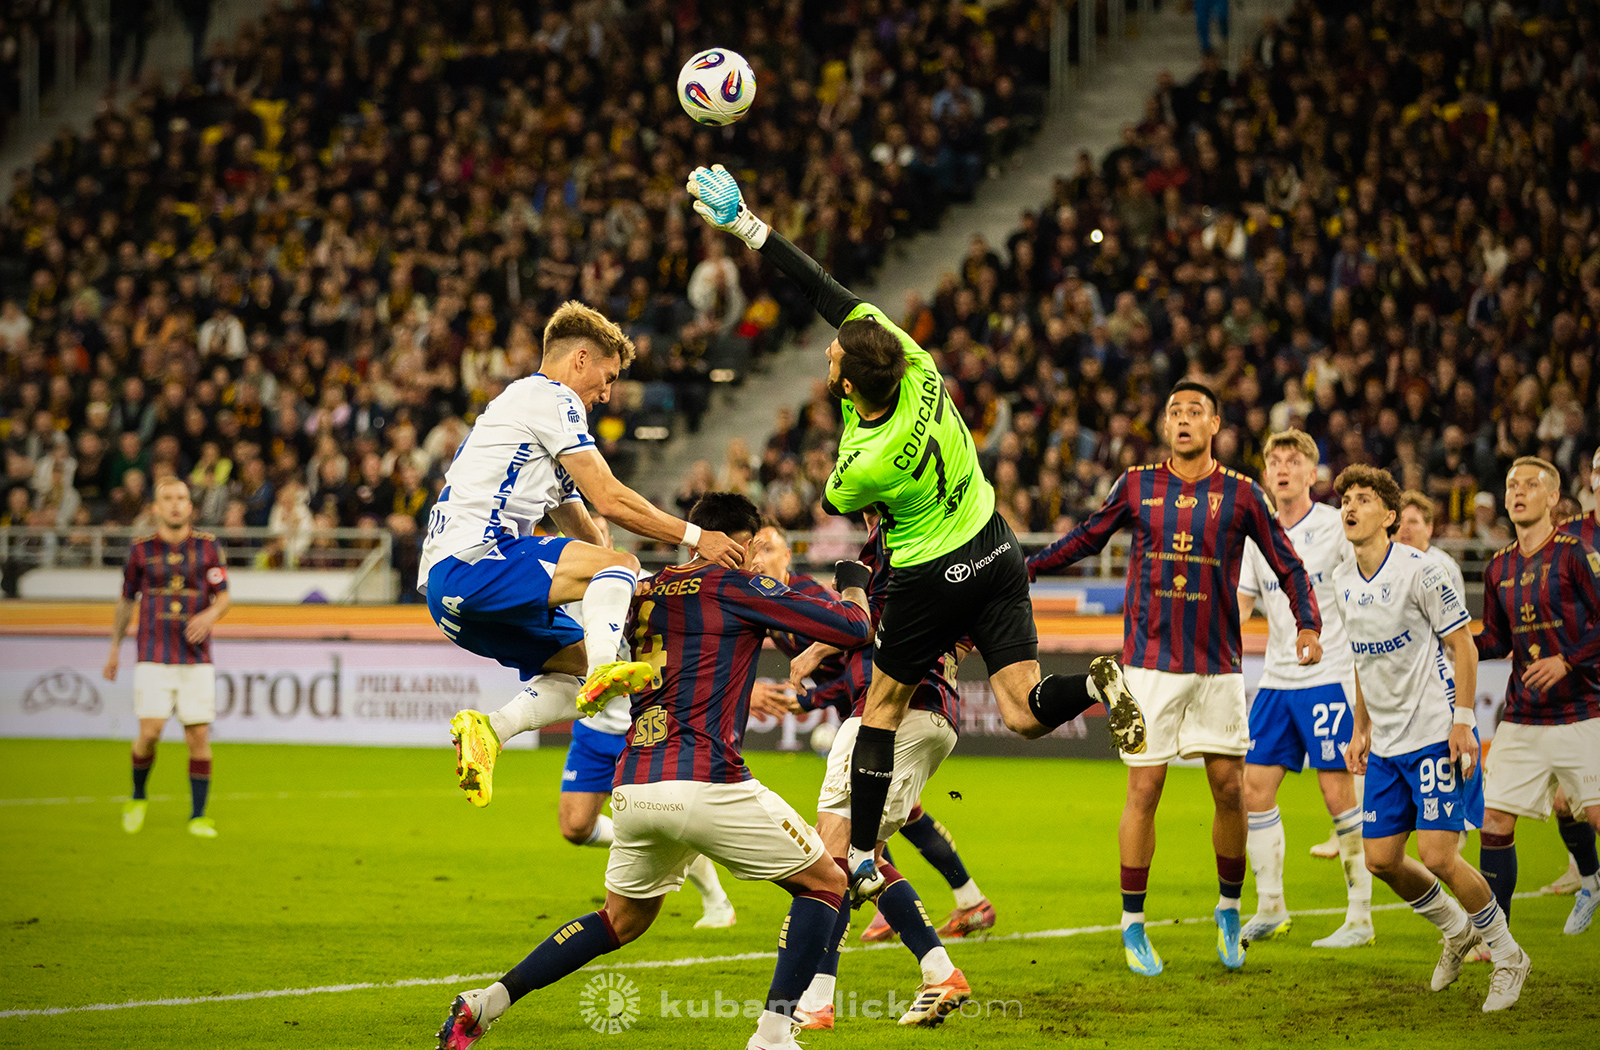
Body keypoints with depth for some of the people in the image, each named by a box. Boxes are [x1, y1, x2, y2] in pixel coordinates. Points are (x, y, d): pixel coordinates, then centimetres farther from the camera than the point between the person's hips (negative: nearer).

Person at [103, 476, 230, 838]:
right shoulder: (142, 550, 4)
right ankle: (138, 798, 15)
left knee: (199, 736, -3)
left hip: (196, 658, 1)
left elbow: (223, 597, 2)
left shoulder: (208, 547, 3)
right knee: (150, 732, -11)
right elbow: (126, 601, 15)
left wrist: (209, 615, -20)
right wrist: (115, 648, 17)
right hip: (153, 657, -1)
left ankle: (198, 817, 6)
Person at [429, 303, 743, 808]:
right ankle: (604, 670, -40)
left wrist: (648, 585, 20)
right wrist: (694, 536, 0)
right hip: (470, 563, -10)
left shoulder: (526, 401, 31)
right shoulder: (551, 398, -1)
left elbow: (580, 525, 30)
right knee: (616, 563, -18)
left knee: (579, 659, 11)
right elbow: (610, 500, -7)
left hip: (448, 589, 10)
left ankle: (489, 729, -3)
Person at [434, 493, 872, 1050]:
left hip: (633, 788, 7)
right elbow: (853, 628, -1)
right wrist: (853, 586, 23)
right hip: (705, 784, -7)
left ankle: (485, 1003, 17)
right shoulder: (736, 587, -1)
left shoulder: (647, 591, 17)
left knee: (623, 920, 27)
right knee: (825, 881, 9)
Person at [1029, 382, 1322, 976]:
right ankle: (1133, 926, 6)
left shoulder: (1241, 494, 2)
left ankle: (1228, 910, 21)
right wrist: (1024, 567, 12)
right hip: (1150, 661, 0)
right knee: (1144, 790, -3)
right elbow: (1088, 538, 18)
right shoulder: (1136, 485, 4)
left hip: (1218, 665, 0)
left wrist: (1307, 625, -6)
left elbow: (1287, 566, 8)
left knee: (1230, 789, 0)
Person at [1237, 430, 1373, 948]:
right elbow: (1240, 603, 13)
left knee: (1338, 791, -8)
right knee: (1254, 786, 2)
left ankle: (1360, 917, -1)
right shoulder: (1258, 535, 10)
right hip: (1276, 680, 6)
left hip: (1329, 676, -6)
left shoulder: (1336, 527, -5)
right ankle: (1270, 909, 14)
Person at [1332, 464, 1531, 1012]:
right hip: (1386, 742, 7)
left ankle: (1507, 956, 5)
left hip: (1436, 735, -7)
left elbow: (1463, 645, -10)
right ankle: (1456, 929, 30)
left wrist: (1462, 723, -16)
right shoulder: (1344, 581, 7)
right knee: (1381, 859, 5)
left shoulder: (1418, 572, -14)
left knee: (1437, 857, -14)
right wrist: (1362, 727, 17)